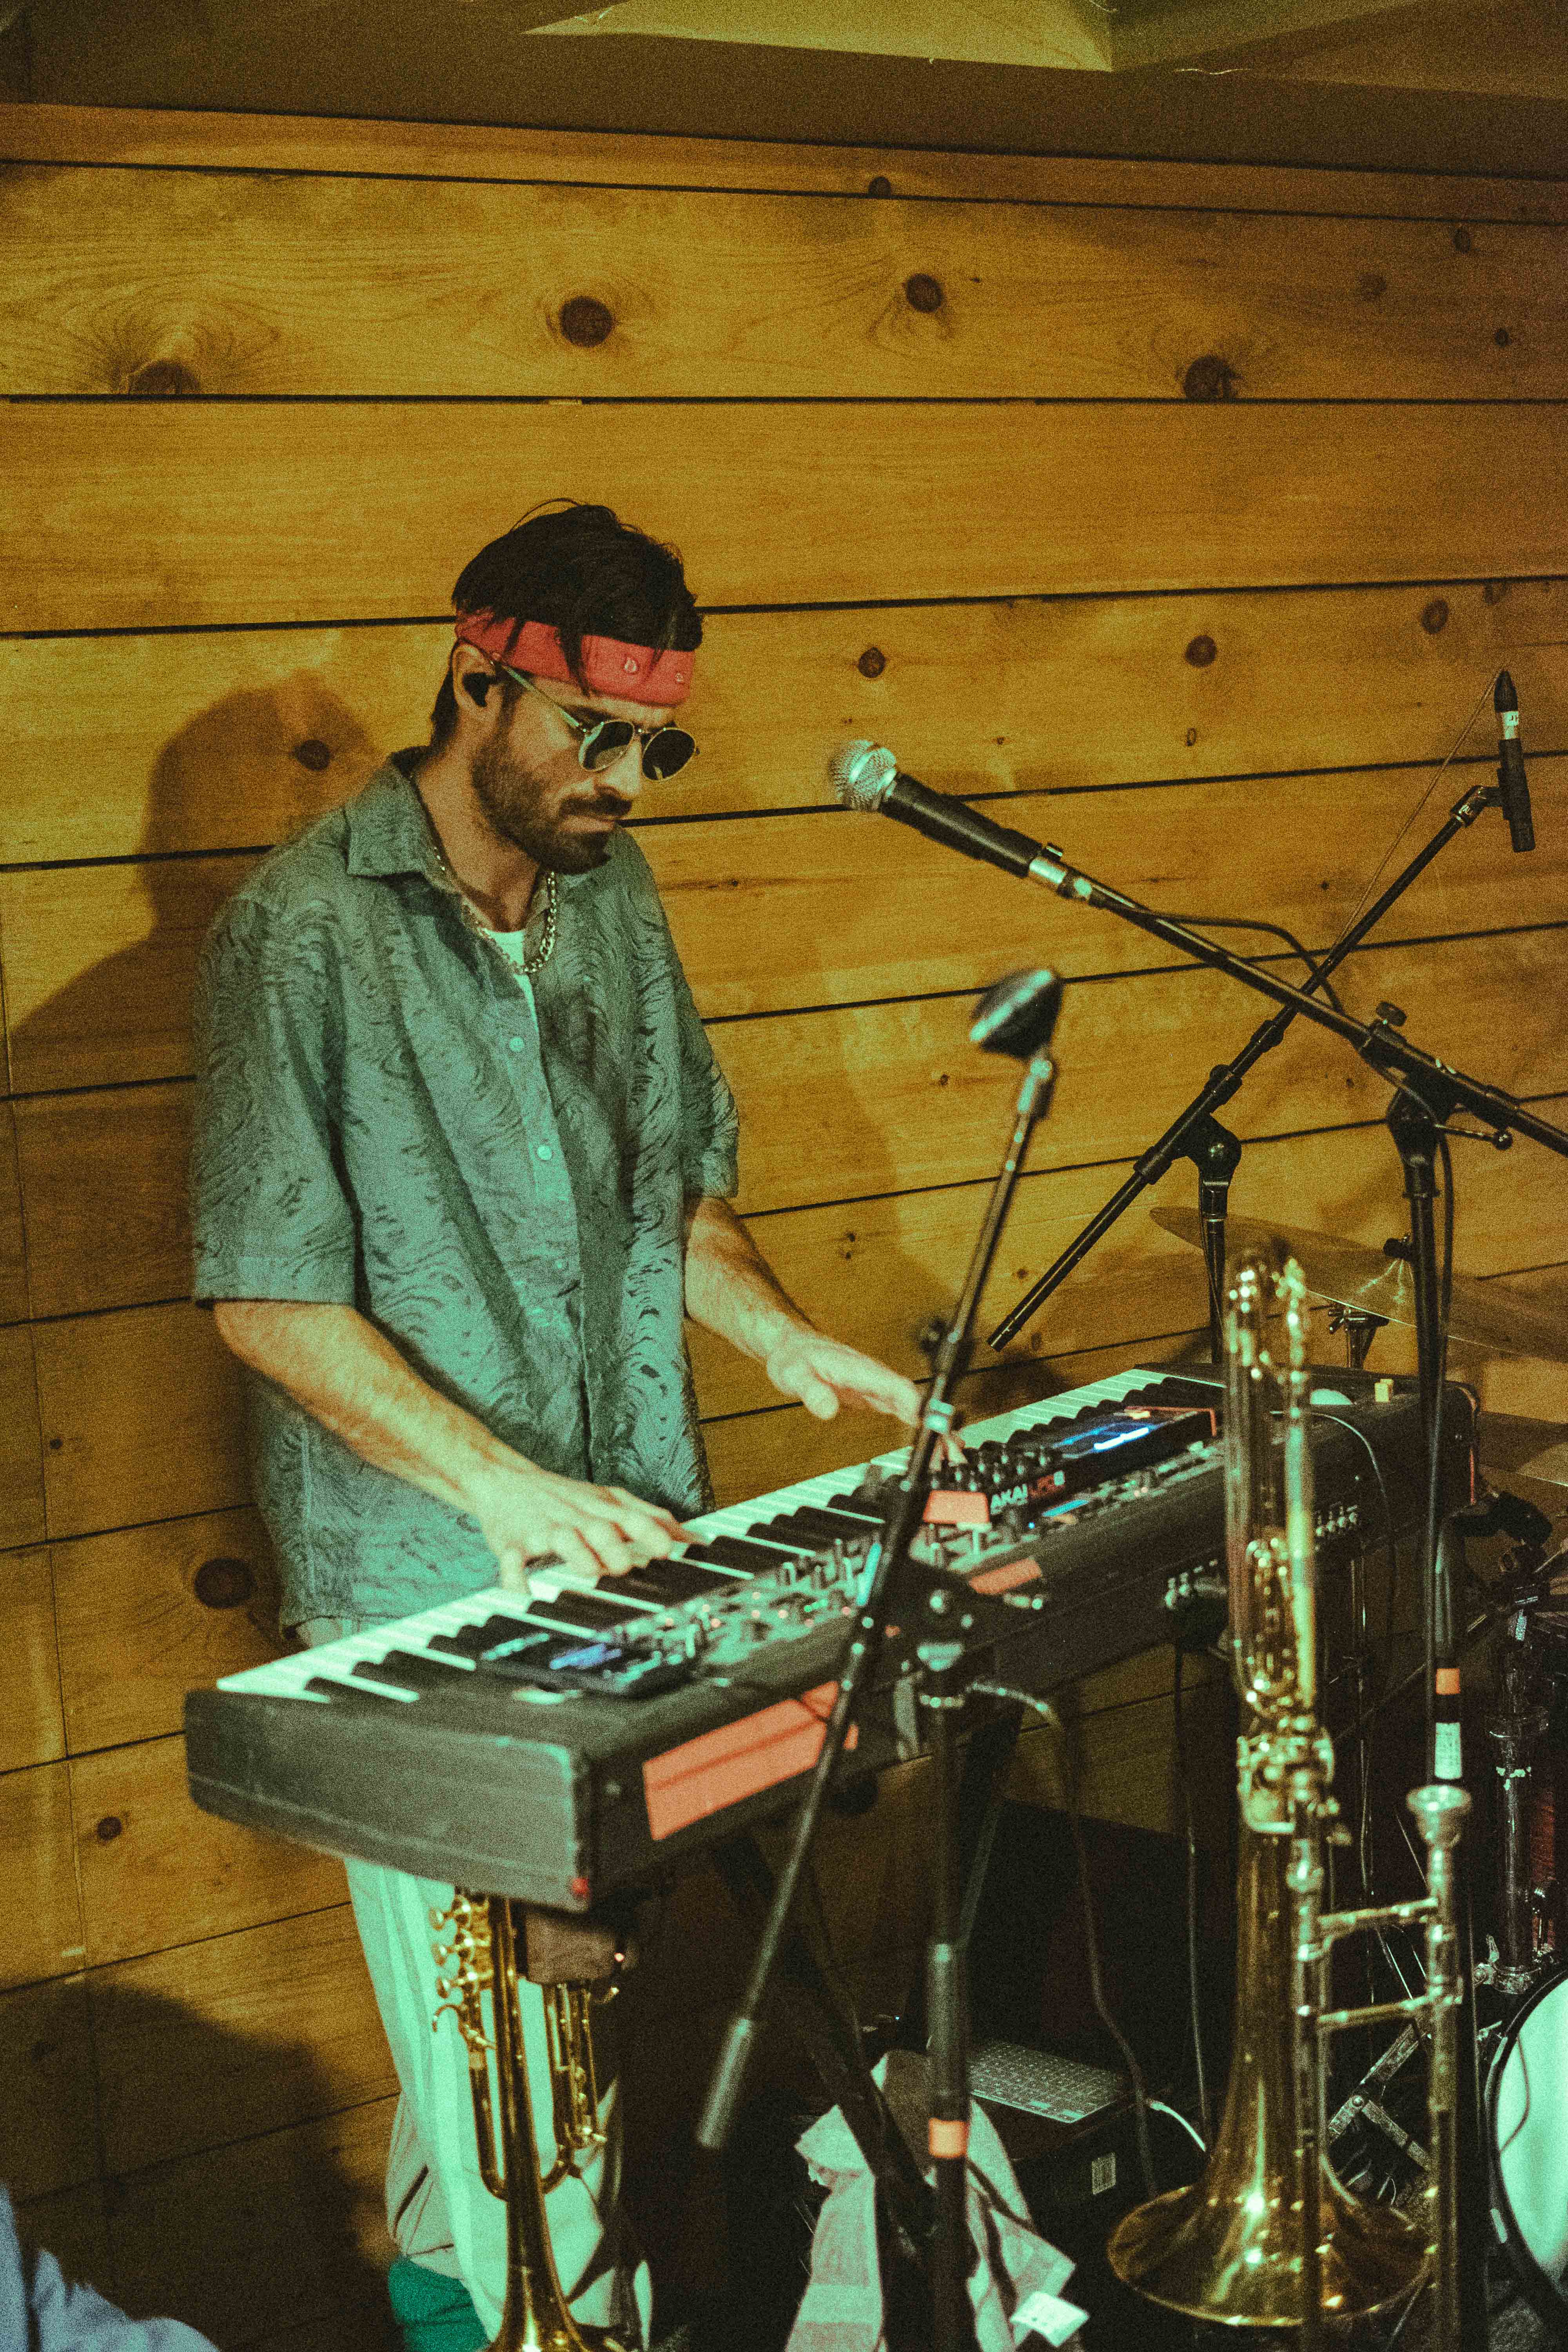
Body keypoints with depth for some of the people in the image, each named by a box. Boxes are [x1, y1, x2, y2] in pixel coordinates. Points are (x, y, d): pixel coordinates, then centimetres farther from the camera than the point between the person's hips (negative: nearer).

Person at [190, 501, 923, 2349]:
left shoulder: (612, 893, 8)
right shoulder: (302, 931, -13)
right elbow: (271, 1300, -15)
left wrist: (784, 1339, 3)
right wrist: (505, 1485, -21)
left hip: (635, 1553, 6)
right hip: (429, 1601, -6)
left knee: (606, 2016, 16)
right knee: (508, 2072, 1)